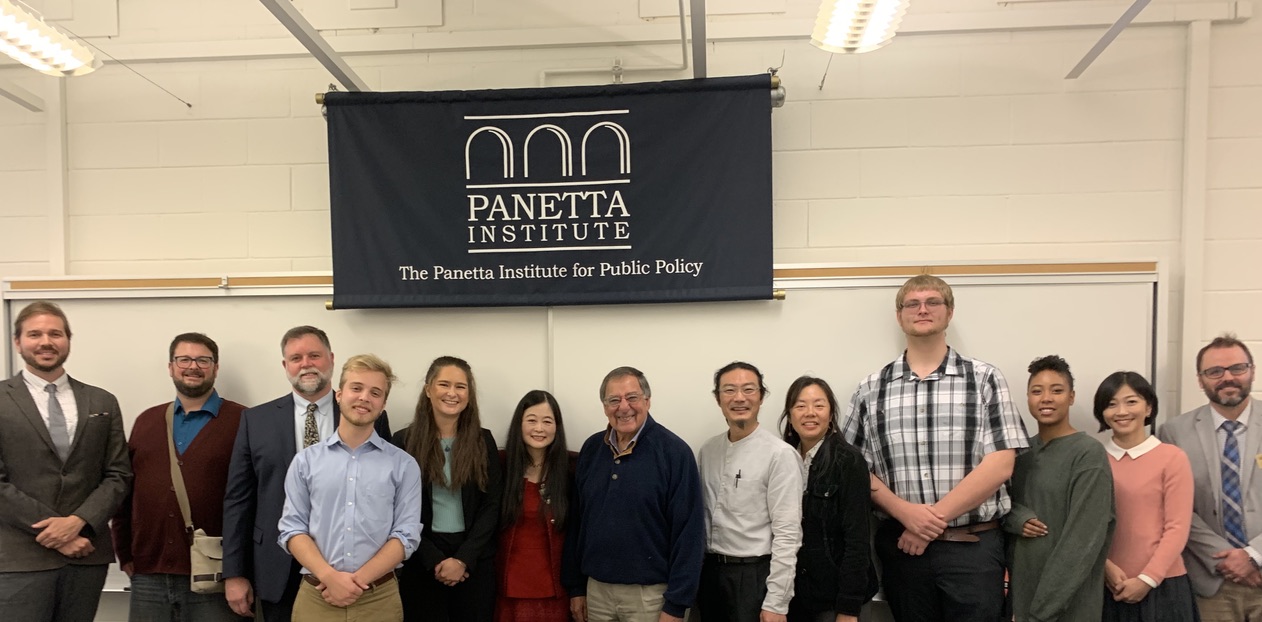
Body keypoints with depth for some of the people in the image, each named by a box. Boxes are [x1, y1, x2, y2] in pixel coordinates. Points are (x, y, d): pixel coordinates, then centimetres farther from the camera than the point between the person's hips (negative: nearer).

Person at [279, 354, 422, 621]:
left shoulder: (403, 464, 1)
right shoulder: (306, 460, 4)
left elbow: (406, 534, -4)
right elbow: (292, 528, 0)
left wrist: (359, 580, -13)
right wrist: (329, 576, -13)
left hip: (379, 598, 0)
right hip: (315, 596, 1)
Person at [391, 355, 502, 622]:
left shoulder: (483, 440, 1)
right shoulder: (404, 441, -3)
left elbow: (491, 505, -2)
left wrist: (463, 558, -10)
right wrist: (434, 560, -9)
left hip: (475, 560, 1)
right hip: (421, 560, -1)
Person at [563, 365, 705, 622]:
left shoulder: (674, 451, -12)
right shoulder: (591, 448, 3)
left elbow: (689, 532, -13)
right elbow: (577, 521, 9)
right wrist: (575, 586, 8)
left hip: (650, 593, -4)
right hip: (596, 589, 4)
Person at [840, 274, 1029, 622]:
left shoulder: (985, 380, 1)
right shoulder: (871, 390, 6)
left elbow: (1000, 464, -7)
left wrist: (934, 518, -12)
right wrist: (905, 512, -13)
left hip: (974, 546, -1)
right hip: (901, 543, 2)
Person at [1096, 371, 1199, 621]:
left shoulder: (1172, 458, -5)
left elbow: (1177, 528, -7)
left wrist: (1147, 579, -10)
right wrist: (1105, 566, -11)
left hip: (1161, 585, -2)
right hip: (1105, 585, 2)